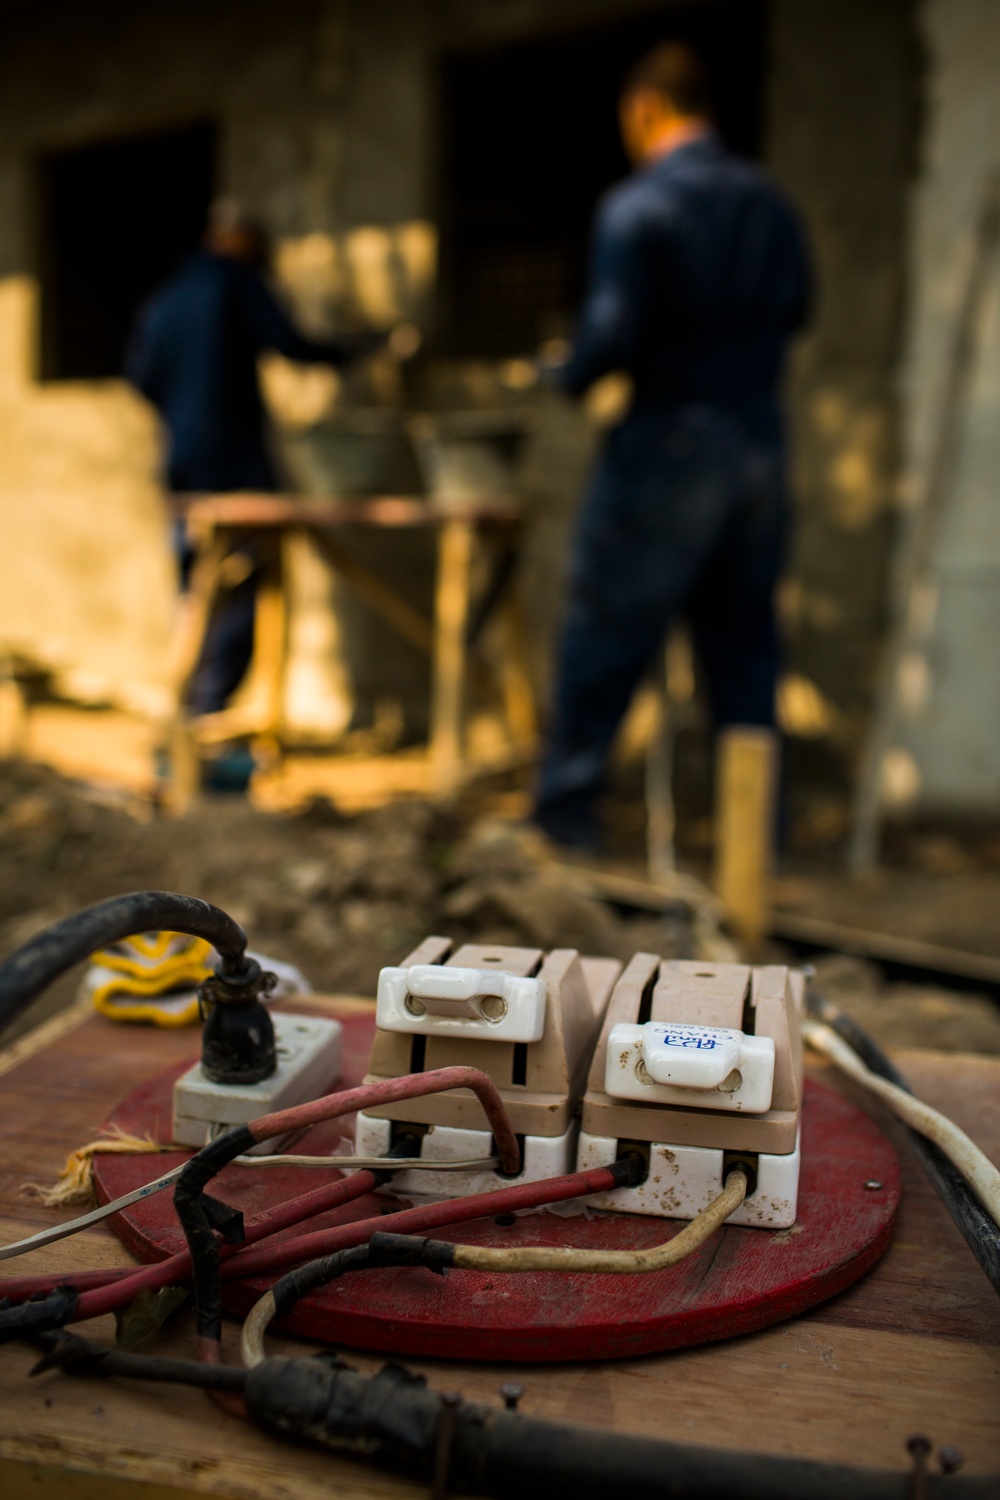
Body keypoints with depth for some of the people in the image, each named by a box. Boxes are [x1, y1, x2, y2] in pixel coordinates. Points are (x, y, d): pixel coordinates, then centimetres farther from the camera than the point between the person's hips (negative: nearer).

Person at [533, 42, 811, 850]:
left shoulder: (636, 206, -10)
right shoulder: (770, 202, 10)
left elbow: (615, 333, -18)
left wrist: (570, 376, 0)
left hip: (667, 446, -6)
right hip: (760, 445, 6)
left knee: (607, 635, 3)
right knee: (744, 643, 12)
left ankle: (566, 808, 10)